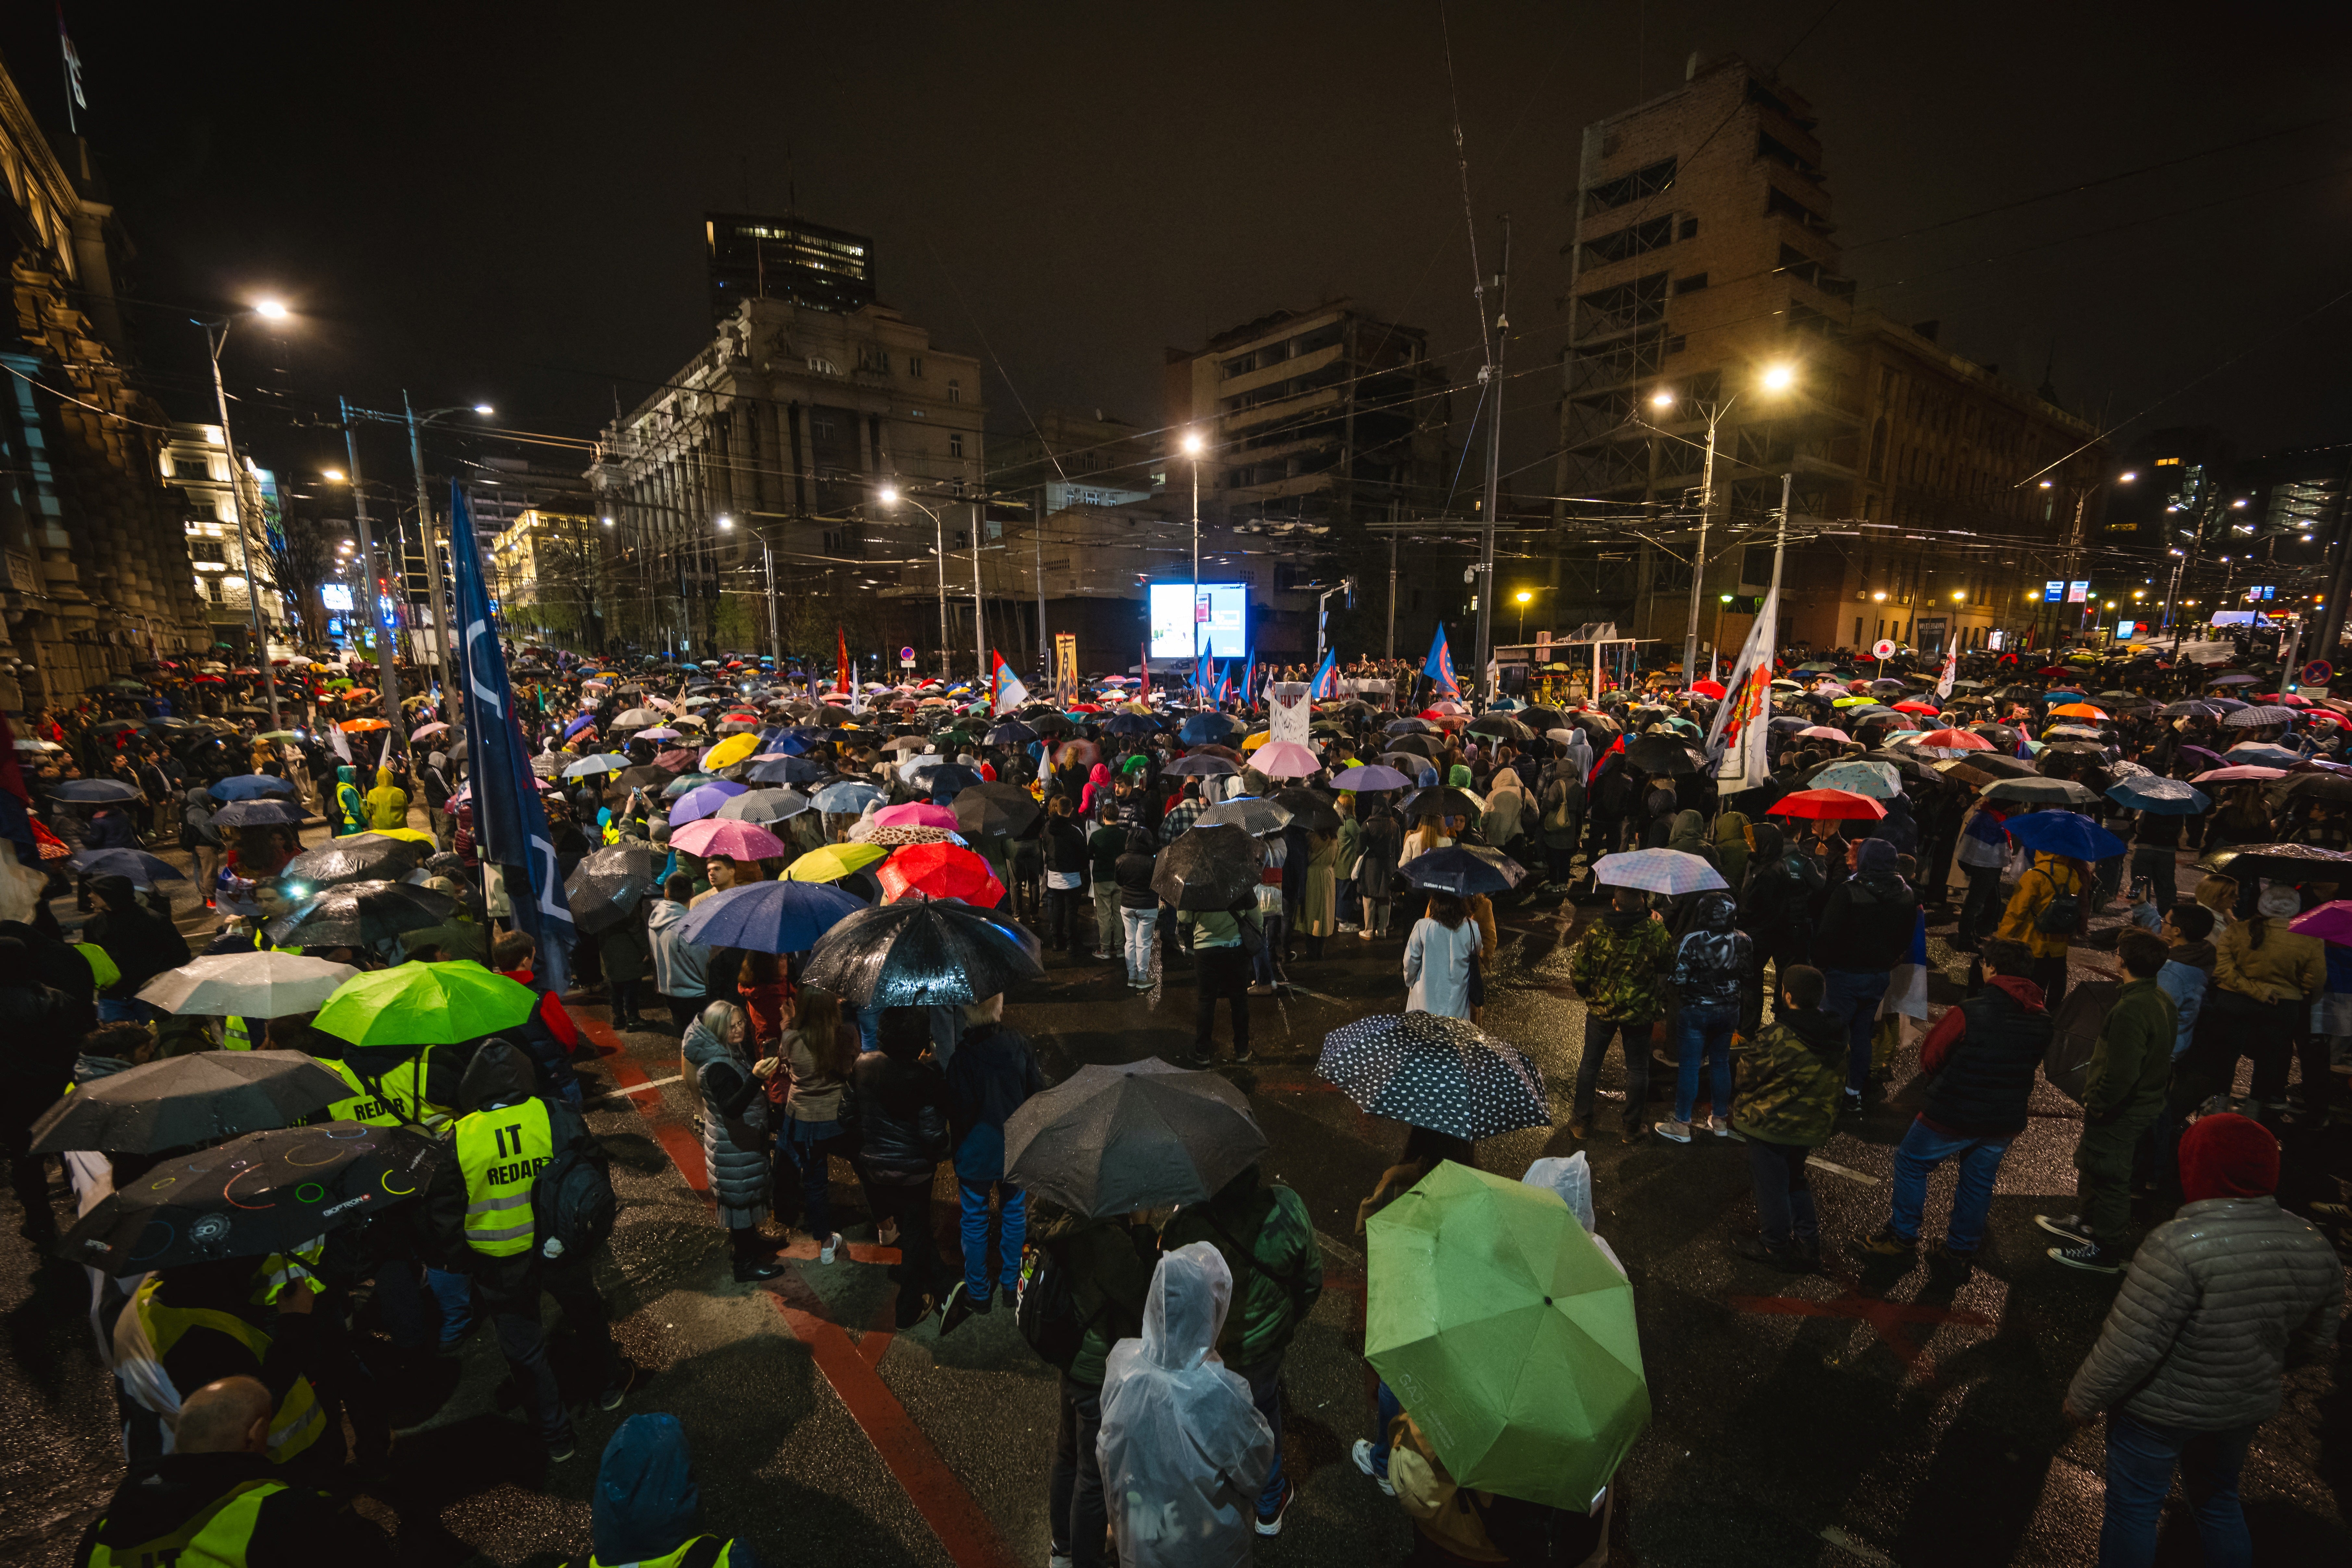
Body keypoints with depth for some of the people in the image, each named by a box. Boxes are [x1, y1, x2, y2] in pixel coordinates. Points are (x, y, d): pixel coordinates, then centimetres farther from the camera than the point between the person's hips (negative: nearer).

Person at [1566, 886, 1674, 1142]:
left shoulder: (1594, 932, -14)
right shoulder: (1655, 932, -16)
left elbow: (1578, 974, -9)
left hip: (1601, 1009, 0)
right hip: (1640, 1013, 0)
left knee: (1590, 1063, 14)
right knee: (1637, 1069, 16)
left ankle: (1581, 1122, 23)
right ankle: (1632, 1128, 26)